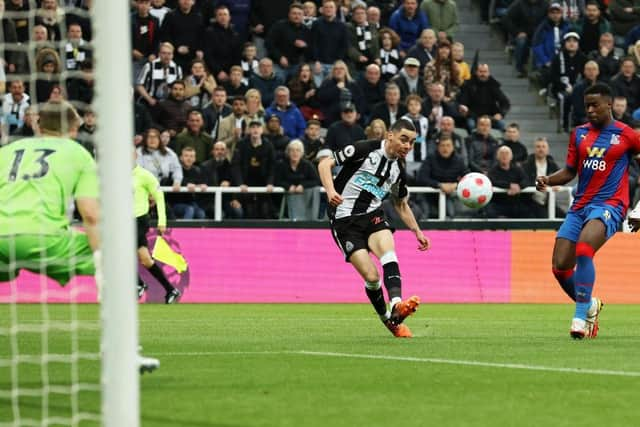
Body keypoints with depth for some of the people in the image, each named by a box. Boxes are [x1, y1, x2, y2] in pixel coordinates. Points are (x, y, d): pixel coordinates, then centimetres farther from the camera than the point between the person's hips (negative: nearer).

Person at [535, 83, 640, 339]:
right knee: (560, 266, -3)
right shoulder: (579, 134, 13)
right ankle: (590, 305, 24)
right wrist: (548, 180, -2)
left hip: (608, 205, -6)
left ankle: (580, 317, -29)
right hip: (579, 206, 6)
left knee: (583, 251, -31)